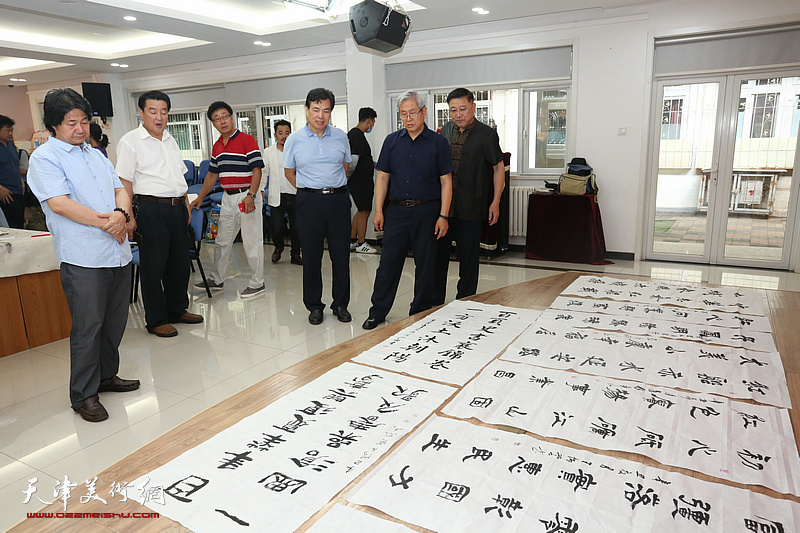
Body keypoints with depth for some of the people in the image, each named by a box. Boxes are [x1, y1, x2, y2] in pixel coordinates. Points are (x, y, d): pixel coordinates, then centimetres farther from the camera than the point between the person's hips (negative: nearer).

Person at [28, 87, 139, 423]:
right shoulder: (44, 157, -2)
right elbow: (60, 203, -14)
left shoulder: (96, 155, 19)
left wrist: (121, 213, -8)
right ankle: (84, 395, 11)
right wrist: (106, 222, -13)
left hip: (118, 253, 7)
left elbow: (120, 190, 13)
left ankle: (106, 376, 30)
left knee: (115, 322, 13)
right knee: (88, 327, -2)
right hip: (83, 258, -6)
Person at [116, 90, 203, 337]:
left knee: (180, 262, 13)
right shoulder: (130, 141, -5)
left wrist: (186, 204, 17)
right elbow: (125, 182, -9)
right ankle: (156, 320, 10)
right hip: (151, 208, -7)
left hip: (178, 208, 7)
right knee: (153, 266, -1)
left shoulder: (170, 140, 17)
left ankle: (177, 310, 28)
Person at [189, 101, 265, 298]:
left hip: (247, 196, -7)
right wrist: (200, 197, 21)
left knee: (252, 241, -2)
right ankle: (216, 280, 28)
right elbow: (212, 174, 22)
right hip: (228, 197, 8)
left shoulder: (247, 140, -8)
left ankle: (257, 283, 9)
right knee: (222, 241, 15)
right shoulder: (217, 146, 14)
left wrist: (251, 196, -23)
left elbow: (257, 170, -14)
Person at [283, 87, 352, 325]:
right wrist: (311, 190, 10)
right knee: (311, 256, 5)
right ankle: (314, 306, 19)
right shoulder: (294, 140, 1)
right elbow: (289, 172, 11)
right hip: (309, 202, -1)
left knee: (341, 255, 4)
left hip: (338, 200, 2)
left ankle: (341, 304, 19)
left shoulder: (340, 136, 6)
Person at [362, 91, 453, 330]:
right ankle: (377, 312, 16)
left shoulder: (438, 142, 1)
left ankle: (420, 314, 21)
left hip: (427, 211, -1)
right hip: (397, 210, 2)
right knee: (388, 263, 4)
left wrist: (443, 216, -7)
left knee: (425, 265, 7)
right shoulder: (392, 141, 8)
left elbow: (446, 182, 0)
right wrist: (378, 210, 2)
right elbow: (382, 177, 9)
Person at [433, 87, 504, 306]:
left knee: (468, 257, 5)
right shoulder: (445, 131, 10)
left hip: (470, 209, -4)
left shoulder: (487, 134, -2)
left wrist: (495, 202, -5)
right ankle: (434, 303, 22)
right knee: (437, 253, 9)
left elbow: (498, 168, 0)